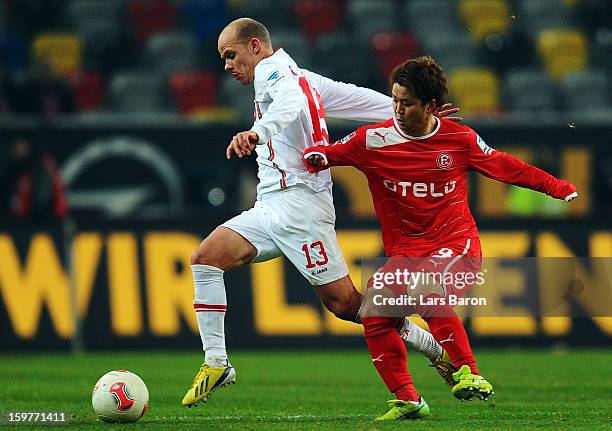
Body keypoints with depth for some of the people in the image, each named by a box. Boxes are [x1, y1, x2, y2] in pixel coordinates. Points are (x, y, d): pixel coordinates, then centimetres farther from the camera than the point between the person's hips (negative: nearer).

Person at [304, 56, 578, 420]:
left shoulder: (459, 139, -2)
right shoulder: (373, 140, -3)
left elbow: (505, 167, 12)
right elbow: (327, 154, 6)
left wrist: (558, 187, 16)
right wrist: (316, 157, -19)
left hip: (456, 241, -3)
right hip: (405, 250, 3)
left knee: (428, 292, -33)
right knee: (374, 316, -13)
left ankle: (468, 374, -26)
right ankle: (407, 400, -2)